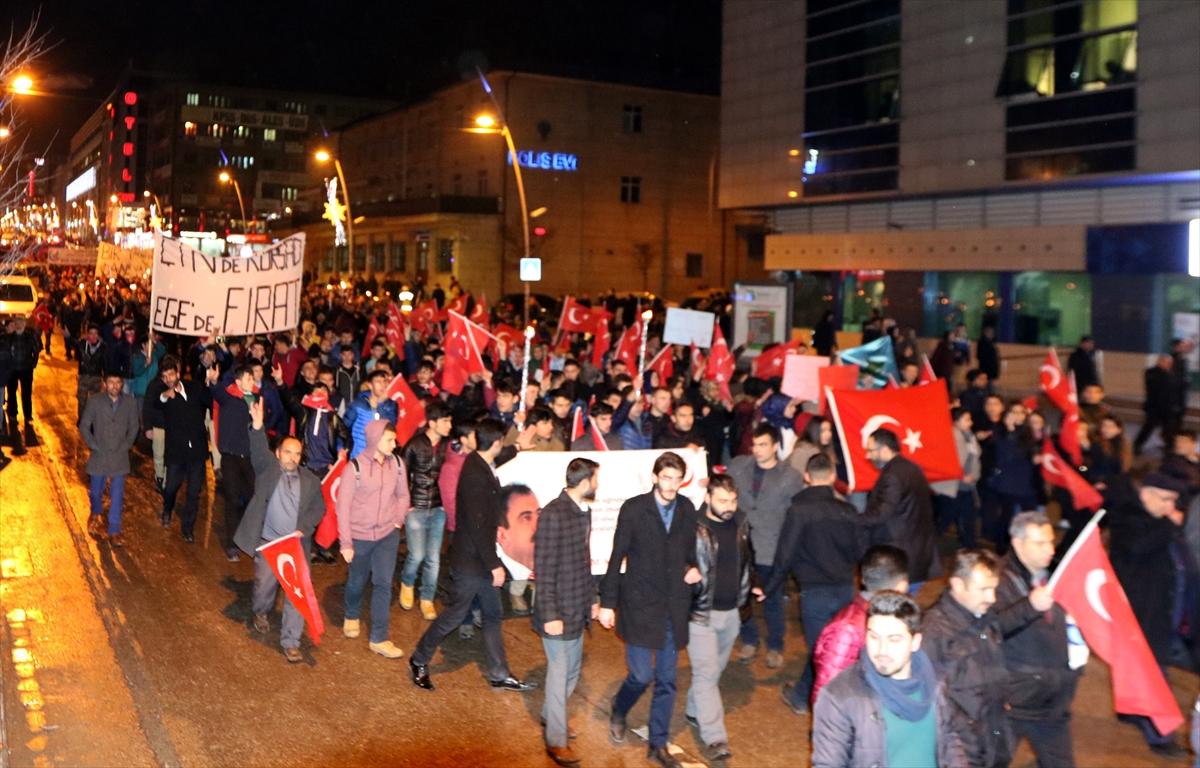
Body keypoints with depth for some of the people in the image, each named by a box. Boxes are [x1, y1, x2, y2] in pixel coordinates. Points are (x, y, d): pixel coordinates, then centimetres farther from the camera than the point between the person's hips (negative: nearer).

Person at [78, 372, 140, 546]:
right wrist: (95, 446, -7)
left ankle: (114, 531, 9)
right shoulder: (94, 401, -8)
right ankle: (96, 514, 45)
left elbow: (133, 429, 5)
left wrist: (124, 447, -3)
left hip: (119, 458, 0)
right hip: (99, 456, 0)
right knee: (96, 491, 14)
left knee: (117, 497, 0)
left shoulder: (130, 403, -4)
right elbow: (84, 426, -3)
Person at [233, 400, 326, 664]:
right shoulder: (268, 469, 0)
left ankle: (291, 642, 6)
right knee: (264, 585, 10)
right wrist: (257, 426, -37)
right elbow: (259, 451, -18)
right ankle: (261, 613, 46)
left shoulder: (310, 481, 7)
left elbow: (318, 508, 8)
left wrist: (303, 528, -9)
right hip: (268, 542, -1)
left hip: (298, 544, 1)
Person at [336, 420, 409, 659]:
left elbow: (403, 495, 9)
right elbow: (343, 505, -13)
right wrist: (346, 543, -12)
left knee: (383, 584, -2)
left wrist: (398, 521, 1)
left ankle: (379, 639, 7)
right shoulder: (355, 467, -17)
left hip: (388, 535, 2)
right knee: (357, 581, 17)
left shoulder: (396, 463, -7)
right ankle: (351, 617, 47)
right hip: (360, 536, -2)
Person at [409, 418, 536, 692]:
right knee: (454, 614, 6)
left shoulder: (481, 464, 1)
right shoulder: (475, 475, -26)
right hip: (469, 559, -9)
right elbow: (477, 525, -27)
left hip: (482, 557, 9)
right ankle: (419, 661, 27)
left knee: (492, 615, 14)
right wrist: (494, 564, -23)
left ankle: (499, 675, 24)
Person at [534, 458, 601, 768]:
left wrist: (592, 598, 17)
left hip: (579, 608, 8)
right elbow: (544, 568, -20)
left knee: (572, 670, 20)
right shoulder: (553, 514, -21)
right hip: (559, 610, -8)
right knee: (560, 674, 4)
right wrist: (550, 615, -19)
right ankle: (556, 740, 19)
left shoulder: (584, 510, 5)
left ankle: (549, 715, 42)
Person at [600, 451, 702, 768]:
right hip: (640, 605, -3)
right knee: (642, 675, -2)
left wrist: (693, 568, -7)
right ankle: (619, 713, 30)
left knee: (667, 680, 10)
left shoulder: (687, 509, 0)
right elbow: (617, 557, -5)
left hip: (674, 608, 4)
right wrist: (608, 603, -5)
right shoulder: (634, 508, -9)